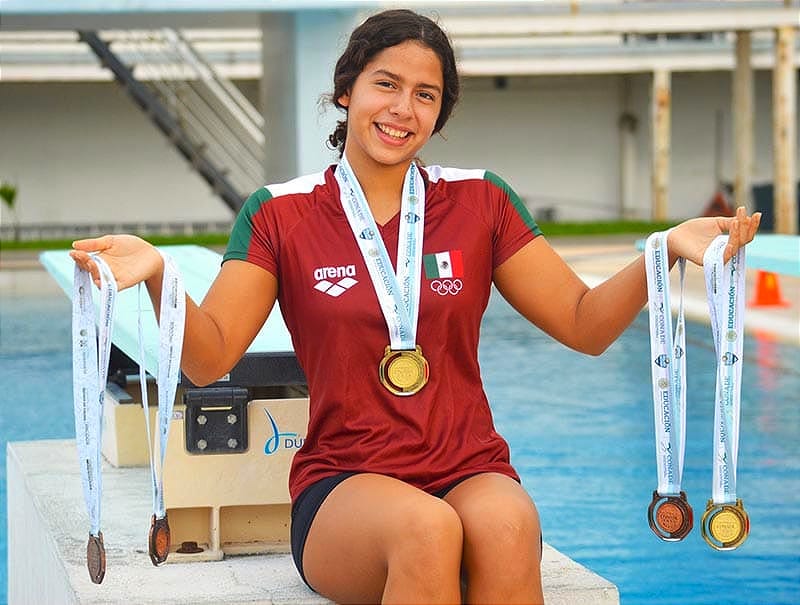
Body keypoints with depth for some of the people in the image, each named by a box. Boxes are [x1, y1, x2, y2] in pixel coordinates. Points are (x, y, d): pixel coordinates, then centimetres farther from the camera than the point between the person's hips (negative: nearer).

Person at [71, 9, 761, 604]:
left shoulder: (478, 201, 11)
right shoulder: (282, 215, 6)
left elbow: (585, 324, 10)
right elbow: (211, 357, -2)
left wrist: (666, 250, -8)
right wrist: (157, 274, -22)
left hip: (470, 471, 1)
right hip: (343, 485, -1)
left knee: (505, 524, -35)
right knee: (425, 526, -36)